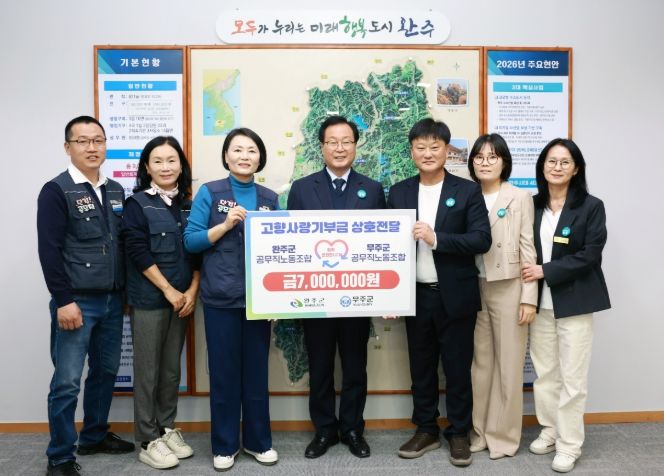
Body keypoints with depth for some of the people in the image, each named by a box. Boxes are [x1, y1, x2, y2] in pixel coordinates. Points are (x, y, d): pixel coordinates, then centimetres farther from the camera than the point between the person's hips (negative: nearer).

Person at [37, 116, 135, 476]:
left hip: (112, 300, 6)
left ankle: (94, 436, 33)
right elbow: (49, 251, -12)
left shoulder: (116, 191, 11)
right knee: (67, 382, 0)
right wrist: (64, 301, -16)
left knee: (105, 371, 15)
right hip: (77, 301, -6)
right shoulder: (56, 191, -7)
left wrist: (126, 289, 10)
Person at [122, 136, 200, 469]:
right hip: (148, 300, -4)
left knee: (172, 369, 12)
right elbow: (138, 253, -12)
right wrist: (169, 291, -13)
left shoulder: (187, 205, 9)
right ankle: (148, 441, 15)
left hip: (182, 299, 5)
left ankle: (167, 429, 26)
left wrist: (192, 291, -4)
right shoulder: (137, 204, -5)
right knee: (148, 371, 3)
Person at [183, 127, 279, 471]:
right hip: (221, 298, -2)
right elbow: (191, 241, -4)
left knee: (257, 370, 11)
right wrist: (225, 225, -17)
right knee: (224, 371, 6)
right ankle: (225, 445, 22)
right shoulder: (209, 192, -1)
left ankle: (258, 440, 27)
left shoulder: (270, 198, 7)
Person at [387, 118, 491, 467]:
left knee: (457, 368, 9)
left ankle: (458, 434, 26)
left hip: (455, 296, -2)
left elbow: (482, 240, -12)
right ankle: (426, 430, 30)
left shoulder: (468, 191, -3)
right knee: (421, 368, 14)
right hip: (415, 296, 3)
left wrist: (436, 238, -23)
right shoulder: (399, 193, 5)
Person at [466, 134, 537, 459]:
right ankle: (477, 431, 23)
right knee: (479, 363, 10)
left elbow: (528, 249, -3)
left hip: (508, 289, -2)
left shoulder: (520, 198, 0)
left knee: (508, 365, 6)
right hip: (473, 289, 3)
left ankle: (503, 436, 19)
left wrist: (529, 297, -8)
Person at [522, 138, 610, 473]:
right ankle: (550, 430, 30)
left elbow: (590, 255, -12)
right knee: (544, 372, 12)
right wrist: (529, 275, -5)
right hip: (540, 301, 4)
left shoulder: (591, 206, -4)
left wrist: (545, 270, -16)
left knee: (572, 376, 2)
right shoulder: (532, 205, 6)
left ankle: (569, 445, 16)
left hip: (574, 301, -3)